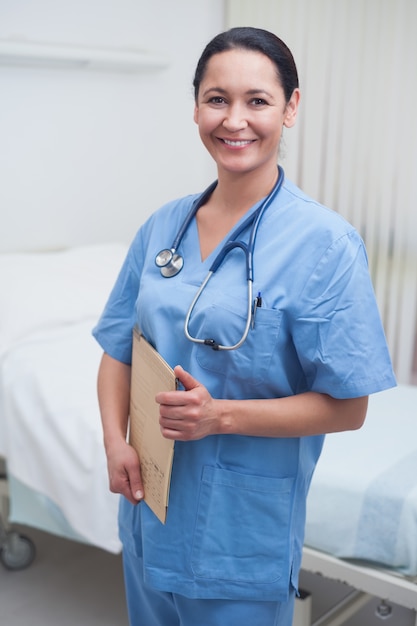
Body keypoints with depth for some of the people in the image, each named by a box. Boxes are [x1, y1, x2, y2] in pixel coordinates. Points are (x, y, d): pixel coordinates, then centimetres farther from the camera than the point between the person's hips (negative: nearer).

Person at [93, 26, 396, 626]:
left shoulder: (324, 240, -16)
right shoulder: (162, 226, 0)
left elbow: (347, 407, -14)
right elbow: (119, 349, 7)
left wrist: (220, 415, -23)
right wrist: (116, 441, -9)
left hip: (245, 519, -5)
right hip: (150, 500, 5)